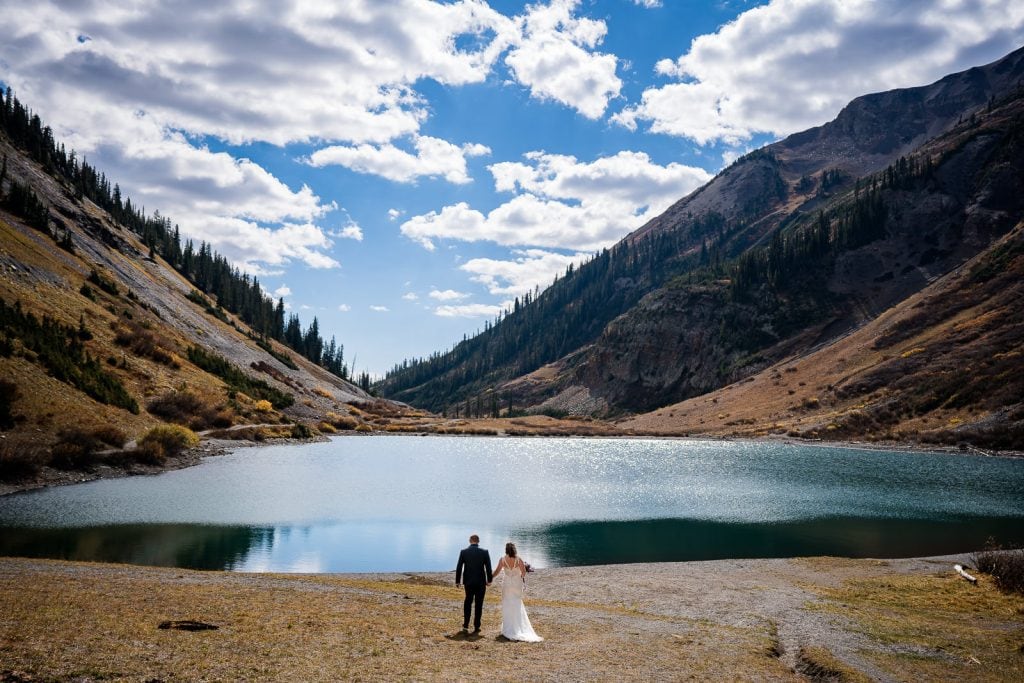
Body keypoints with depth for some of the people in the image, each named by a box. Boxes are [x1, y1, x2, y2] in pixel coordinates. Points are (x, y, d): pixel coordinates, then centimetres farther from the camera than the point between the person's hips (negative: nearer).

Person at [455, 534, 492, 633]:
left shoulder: (464, 551, -4)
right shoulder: (484, 552, -6)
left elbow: (459, 568, -3)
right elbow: (488, 568, -5)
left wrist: (457, 581, 5)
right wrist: (489, 580, 6)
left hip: (468, 581, 1)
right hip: (481, 582, -1)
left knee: (468, 601, 19)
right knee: (479, 604, 8)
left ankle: (466, 624, 15)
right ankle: (476, 627, 8)